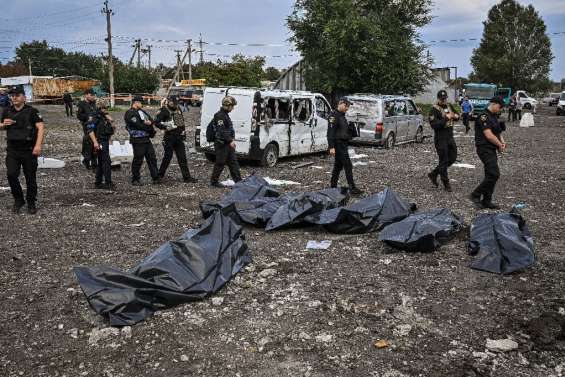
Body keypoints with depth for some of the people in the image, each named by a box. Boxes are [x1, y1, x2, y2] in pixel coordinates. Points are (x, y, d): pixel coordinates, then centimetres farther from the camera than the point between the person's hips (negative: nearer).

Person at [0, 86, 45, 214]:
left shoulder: (32, 111, -5)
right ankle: (18, 200, 14)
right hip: (12, 151, 4)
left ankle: (31, 203, 19)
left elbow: (41, 127, -14)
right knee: (11, 175, -6)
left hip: (29, 150, -3)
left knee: (30, 177, 4)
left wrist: (38, 145, -26)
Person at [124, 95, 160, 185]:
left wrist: (149, 122, -10)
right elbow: (138, 125, -16)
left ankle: (156, 178, 11)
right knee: (138, 160, -1)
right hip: (138, 140, -8)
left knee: (152, 158, 6)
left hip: (147, 139, 8)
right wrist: (150, 128, -5)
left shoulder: (141, 111, 19)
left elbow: (151, 120, 12)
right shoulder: (129, 113, -7)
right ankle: (135, 180, 10)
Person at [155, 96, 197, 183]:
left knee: (182, 157, 4)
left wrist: (184, 132, 19)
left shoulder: (178, 109, 15)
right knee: (168, 156, 1)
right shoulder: (164, 111, -7)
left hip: (179, 137, 6)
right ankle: (160, 175, 18)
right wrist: (166, 127, -21)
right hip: (169, 137, -6)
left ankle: (187, 177, 5)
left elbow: (182, 121, 25)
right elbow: (156, 122, -13)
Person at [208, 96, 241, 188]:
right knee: (220, 163, -1)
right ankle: (214, 181, 11)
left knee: (233, 163, 10)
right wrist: (230, 141, -26)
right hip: (222, 144, -10)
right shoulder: (220, 115, -16)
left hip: (228, 144, 10)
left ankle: (238, 181, 13)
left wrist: (231, 139, 20)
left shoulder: (225, 115, 16)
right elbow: (221, 131, -23)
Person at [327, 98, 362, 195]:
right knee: (348, 165, -11)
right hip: (338, 144, -10)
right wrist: (331, 147, -26)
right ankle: (352, 188, -10)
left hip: (343, 144, 10)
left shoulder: (342, 116, 18)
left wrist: (351, 130, 12)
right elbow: (330, 132, -21)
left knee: (338, 165, 12)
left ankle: (333, 186, 19)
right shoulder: (334, 115, -13)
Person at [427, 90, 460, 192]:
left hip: (450, 137, 8)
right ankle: (446, 184, 10)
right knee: (444, 161, -1)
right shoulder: (434, 110, -13)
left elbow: (456, 114, 25)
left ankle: (433, 174, 25)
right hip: (440, 138, -8)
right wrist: (446, 118, -25)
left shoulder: (449, 106, 9)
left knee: (452, 158, 13)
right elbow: (434, 125, -24)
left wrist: (456, 116, 1)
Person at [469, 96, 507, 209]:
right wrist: (500, 145, -9)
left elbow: (498, 132, 23)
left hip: (492, 149, 10)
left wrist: (502, 142, 2)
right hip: (485, 149, -10)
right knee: (494, 174, -16)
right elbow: (489, 135, -21)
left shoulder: (494, 117, 16)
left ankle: (486, 201, 16)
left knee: (490, 175, 10)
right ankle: (476, 195, -6)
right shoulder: (484, 116, -14)